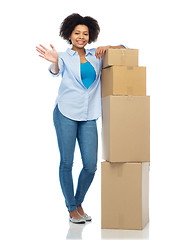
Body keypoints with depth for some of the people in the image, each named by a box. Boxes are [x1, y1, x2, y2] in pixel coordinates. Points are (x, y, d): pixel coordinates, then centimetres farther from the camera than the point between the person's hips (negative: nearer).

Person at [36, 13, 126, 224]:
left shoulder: (95, 56, 13)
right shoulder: (64, 57, 4)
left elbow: (123, 50, 18)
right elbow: (55, 70, -18)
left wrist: (107, 47, -4)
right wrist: (54, 62, -42)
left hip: (88, 117, 3)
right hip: (66, 113, -3)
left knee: (91, 165, -1)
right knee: (66, 162, -1)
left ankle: (79, 204, 21)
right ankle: (71, 209, 12)